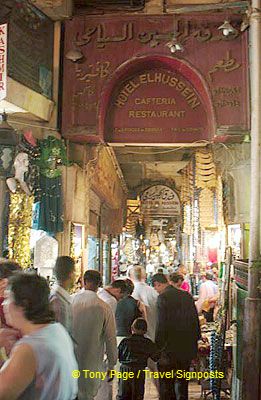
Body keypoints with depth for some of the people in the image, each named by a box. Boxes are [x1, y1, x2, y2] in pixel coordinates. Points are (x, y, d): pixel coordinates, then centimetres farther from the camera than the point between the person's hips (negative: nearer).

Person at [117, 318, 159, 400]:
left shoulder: (125, 342, -4)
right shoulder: (148, 343, -2)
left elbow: (118, 355, 0)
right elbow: (156, 357, 2)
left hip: (125, 369, 0)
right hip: (139, 371, 0)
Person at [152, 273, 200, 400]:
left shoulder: (163, 297, -13)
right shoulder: (187, 295, 6)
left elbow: (161, 325, -16)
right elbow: (195, 320, 10)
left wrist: (158, 345, -8)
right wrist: (195, 339, 18)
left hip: (169, 349, -6)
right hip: (187, 348, 6)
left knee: (166, 384, 5)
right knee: (182, 383, 18)